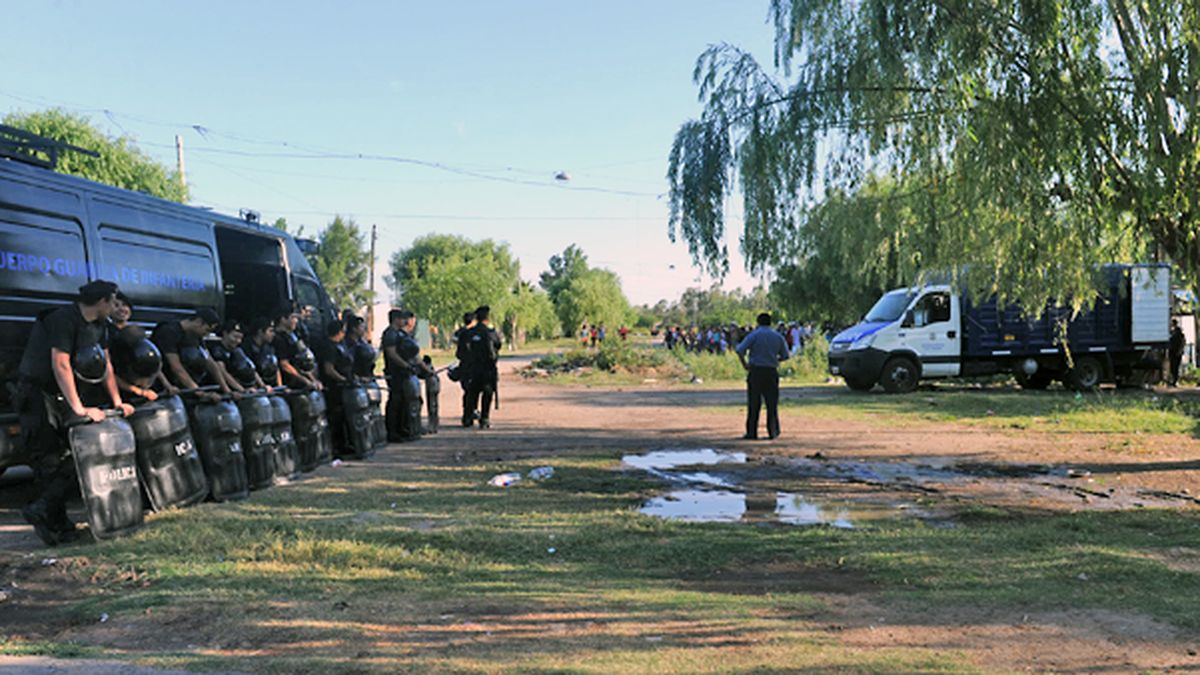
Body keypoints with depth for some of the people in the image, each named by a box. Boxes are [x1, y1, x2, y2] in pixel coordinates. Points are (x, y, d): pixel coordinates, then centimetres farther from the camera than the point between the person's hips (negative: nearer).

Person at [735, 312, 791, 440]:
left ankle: (751, 432, 2)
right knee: (772, 403, 9)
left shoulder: (754, 335, -3)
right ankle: (773, 431, 10)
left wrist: (745, 364, -3)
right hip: (772, 372, 2)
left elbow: (739, 350, -13)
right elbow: (785, 356, 10)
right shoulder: (778, 337, 7)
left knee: (754, 403, 2)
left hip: (755, 371, -2)